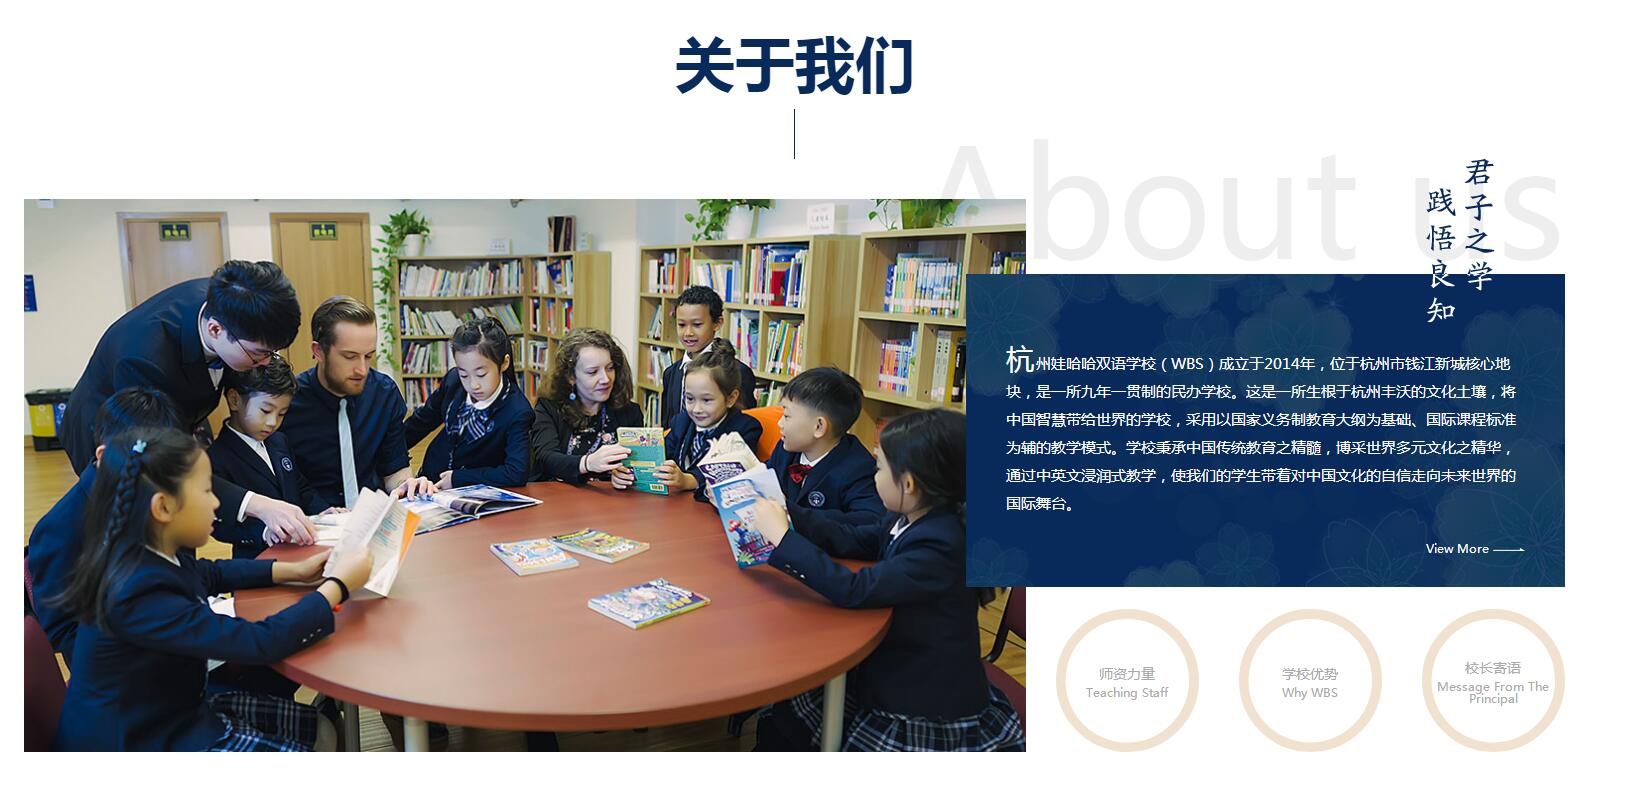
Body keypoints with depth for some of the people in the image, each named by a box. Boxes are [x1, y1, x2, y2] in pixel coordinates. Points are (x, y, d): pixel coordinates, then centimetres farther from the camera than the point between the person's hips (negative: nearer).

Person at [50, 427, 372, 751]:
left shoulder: (151, 558, -6)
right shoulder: (140, 596, -33)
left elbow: (212, 574, 18)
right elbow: (260, 642, -33)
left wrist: (294, 571, 9)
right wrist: (339, 585, -22)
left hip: (175, 709, 9)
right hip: (144, 741, -9)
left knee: (318, 730, 9)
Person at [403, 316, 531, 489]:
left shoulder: (518, 412, -24)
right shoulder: (453, 380, -7)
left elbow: (518, 474, -32)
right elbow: (424, 419, 13)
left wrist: (458, 478, -21)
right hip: (432, 478, 5)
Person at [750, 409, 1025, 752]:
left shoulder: (938, 547, -30)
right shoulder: (914, 518, -3)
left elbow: (854, 590, -31)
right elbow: (855, 540, 9)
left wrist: (783, 537, -24)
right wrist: (786, 516, 5)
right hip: (894, 674, 8)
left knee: (785, 727, -1)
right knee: (777, 721, 8)